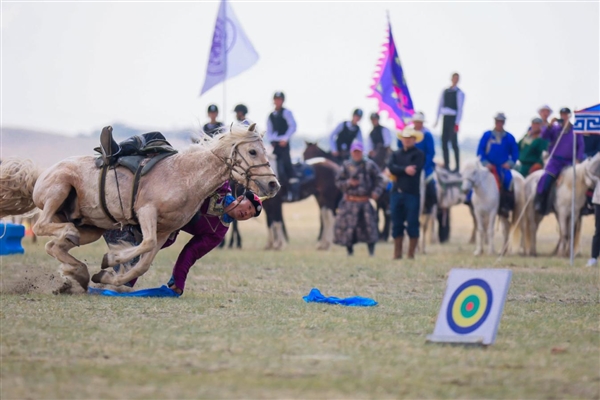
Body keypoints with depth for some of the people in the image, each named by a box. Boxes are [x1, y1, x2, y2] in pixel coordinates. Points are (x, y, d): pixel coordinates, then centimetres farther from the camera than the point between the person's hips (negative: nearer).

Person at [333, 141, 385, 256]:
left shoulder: (370, 165, 2)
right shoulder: (346, 166, 5)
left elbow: (379, 180, 4)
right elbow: (338, 182, 6)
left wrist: (376, 192, -10)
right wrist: (348, 183, -12)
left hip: (365, 202, -1)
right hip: (349, 202, 1)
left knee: (369, 228, -5)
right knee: (347, 229, 1)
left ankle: (371, 251, 5)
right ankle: (349, 251, 16)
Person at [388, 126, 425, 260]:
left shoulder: (419, 154, 2)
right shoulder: (396, 154, 14)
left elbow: (415, 169, -14)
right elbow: (391, 167, -3)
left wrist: (398, 171, -8)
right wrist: (405, 170, -18)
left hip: (412, 193, -4)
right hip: (397, 193, 4)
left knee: (412, 225, -2)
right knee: (396, 225, 7)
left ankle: (411, 253, 4)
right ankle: (397, 253, 14)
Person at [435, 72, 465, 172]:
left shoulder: (460, 93, -4)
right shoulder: (445, 92, 13)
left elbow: (460, 108, -9)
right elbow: (440, 106, 16)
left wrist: (457, 123, -15)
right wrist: (437, 119, 12)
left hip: (453, 119, -6)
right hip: (446, 118, 6)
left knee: (454, 142, -9)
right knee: (444, 141, 3)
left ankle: (457, 165, -6)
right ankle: (446, 164, 9)